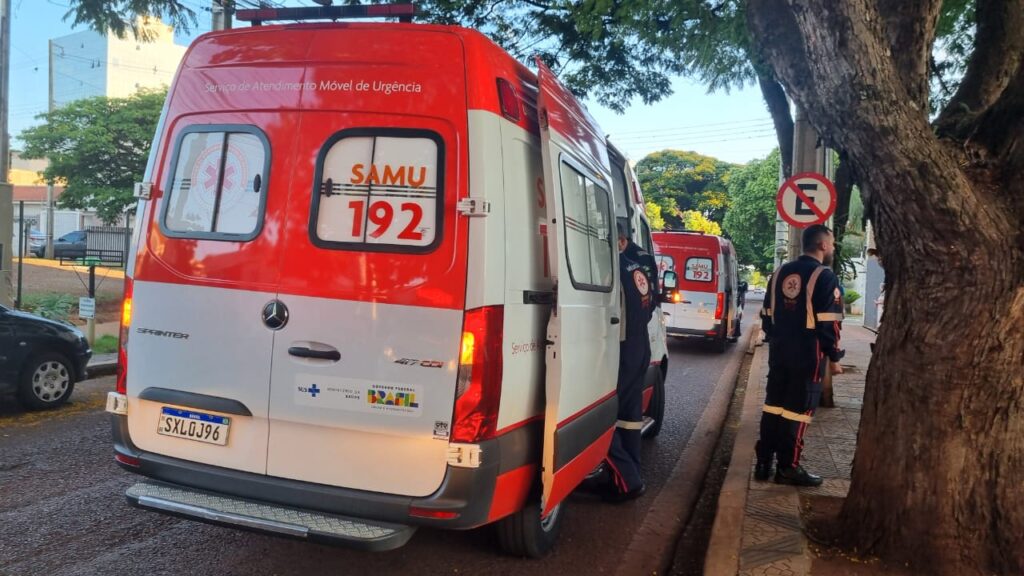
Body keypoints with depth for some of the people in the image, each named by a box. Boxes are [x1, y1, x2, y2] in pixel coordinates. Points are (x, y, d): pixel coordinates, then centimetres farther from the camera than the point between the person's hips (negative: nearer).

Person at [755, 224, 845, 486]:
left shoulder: (780, 273, 10)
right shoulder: (825, 277, -11)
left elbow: (767, 315, 15)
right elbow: (828, 323, -14)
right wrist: (834, 358, -6)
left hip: (779, 351, 7)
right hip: (809, 354, -7)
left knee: (773, 404, 11)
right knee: (798, 408, 0)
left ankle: (763, 462, 15)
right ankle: (788, 467, 6)